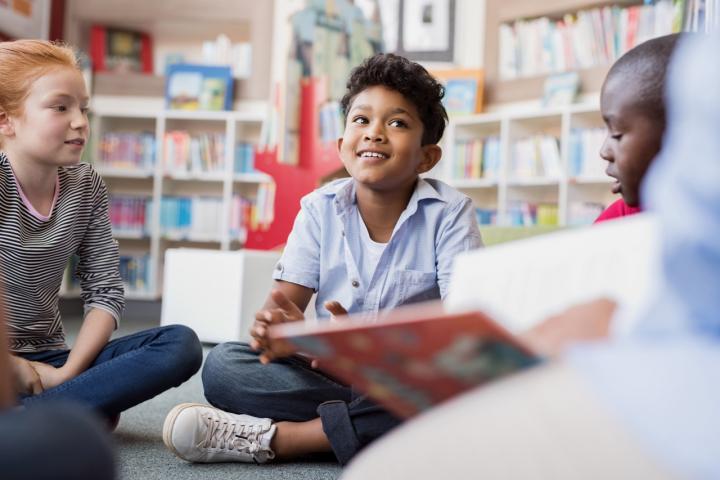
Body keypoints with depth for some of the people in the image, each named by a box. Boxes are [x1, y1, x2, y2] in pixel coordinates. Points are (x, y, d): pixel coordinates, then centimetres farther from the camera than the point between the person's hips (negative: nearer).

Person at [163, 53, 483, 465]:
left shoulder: (450, 213, -8)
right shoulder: (321, 208, 1)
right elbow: (284, 304, -5)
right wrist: (280, 330, -32)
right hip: (332, 373, 2)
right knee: (222, 365, -17)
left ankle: (274, 436, -25)